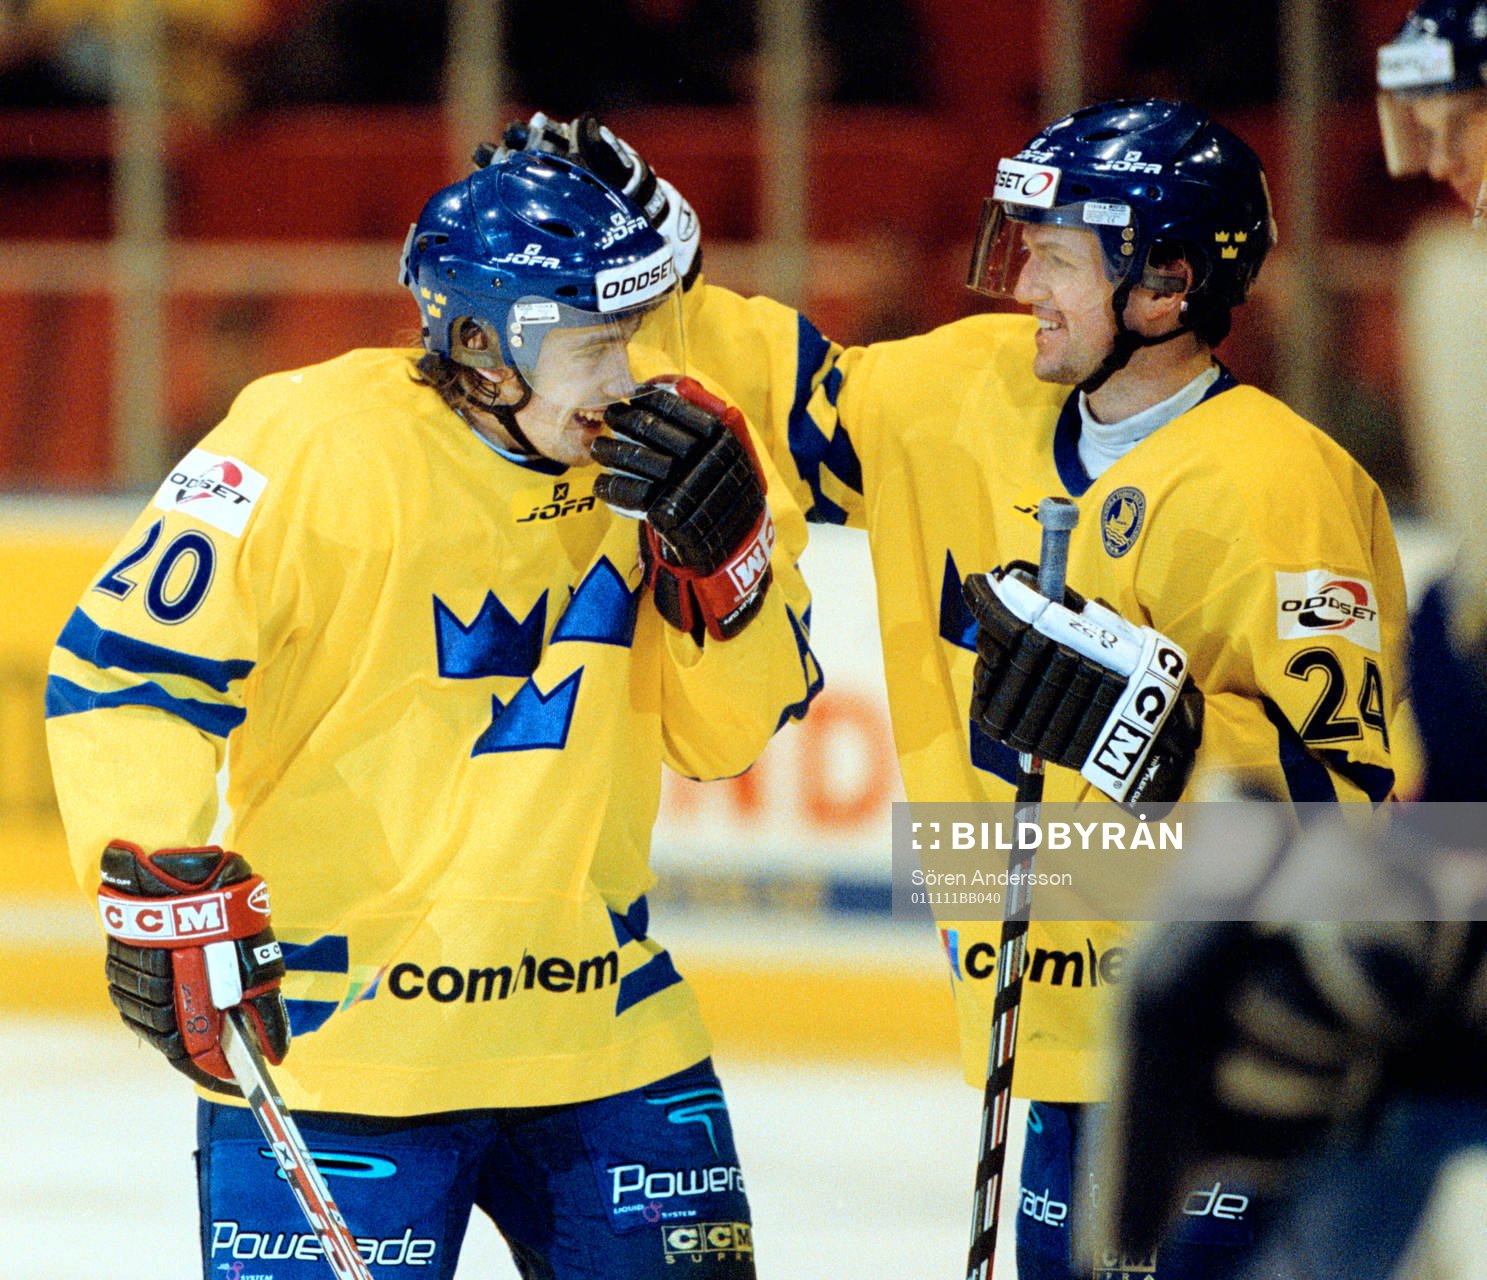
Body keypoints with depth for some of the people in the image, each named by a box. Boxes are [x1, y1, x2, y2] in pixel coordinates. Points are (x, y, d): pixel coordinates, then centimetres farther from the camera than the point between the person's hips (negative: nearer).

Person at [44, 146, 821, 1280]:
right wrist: (166, 892, -21)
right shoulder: (319, 443, -15)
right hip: (333, 1020, -5)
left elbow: (727, 734, 5)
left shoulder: (652, 444, 3)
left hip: (598, 1013, 5)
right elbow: (120, 668, -13)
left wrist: (729, 549, -11)